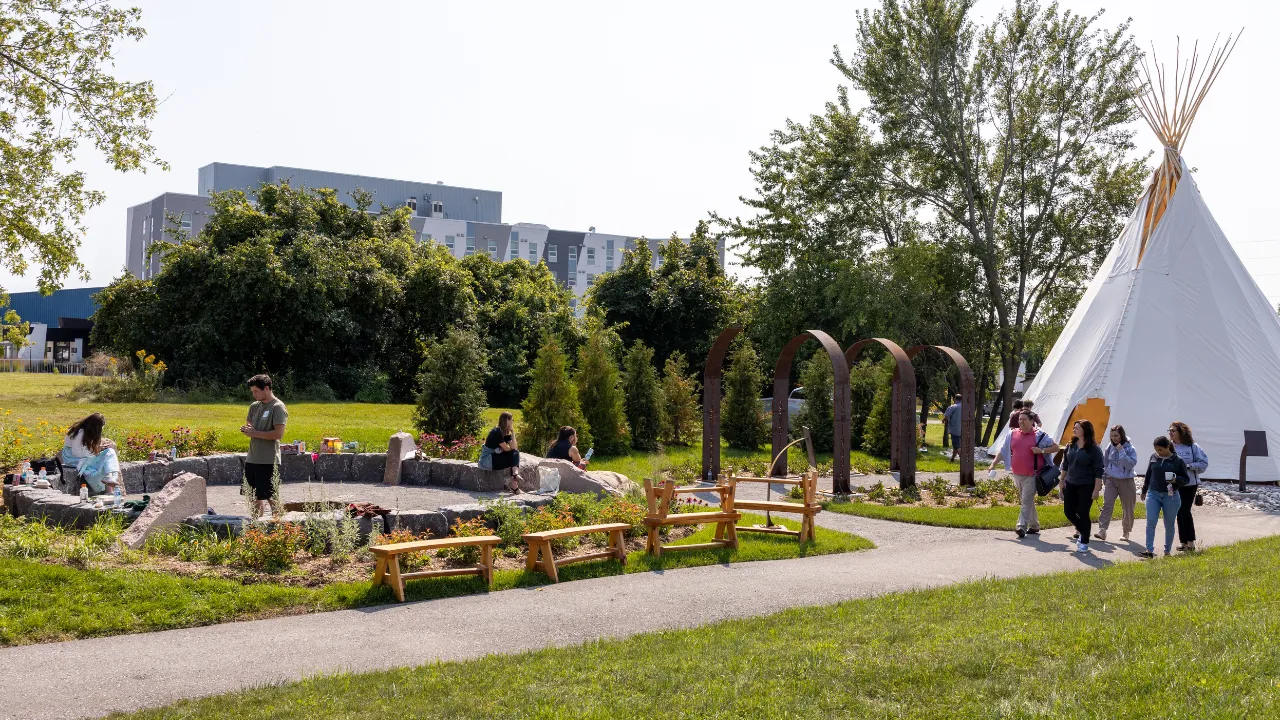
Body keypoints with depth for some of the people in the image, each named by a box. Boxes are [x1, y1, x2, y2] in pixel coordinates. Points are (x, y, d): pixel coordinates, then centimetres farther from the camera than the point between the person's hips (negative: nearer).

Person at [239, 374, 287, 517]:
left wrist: (255, 433, -15)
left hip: (268, 460, -7)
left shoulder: (278, 407, -10)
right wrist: (246, 429, -4)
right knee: (254, 495, 12)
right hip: (252, 458, 8)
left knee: (270, 496, -2)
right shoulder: (254, 406, 12)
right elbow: (248, 424, 20)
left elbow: (279, 434, -18)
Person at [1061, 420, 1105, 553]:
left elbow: (1098, 472, -12)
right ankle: (1082, 531, 33)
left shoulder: (1093, 450, -12)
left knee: (1083, 514, -1)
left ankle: (1084, 542, 13)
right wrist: (1062, 481, 14)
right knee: (1068, 512, 7)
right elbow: (1065, 465, 15)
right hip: (1070, 485, 6)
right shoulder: (1071, 446, 5)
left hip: (1086, 487, -6)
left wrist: (1096, 490, -16)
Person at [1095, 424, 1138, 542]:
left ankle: (1126, 532, 22)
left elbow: (1131, 464, -20)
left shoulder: (1130, 448, -8)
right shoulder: (1110, 448, 3)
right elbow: (1105, 464, 13)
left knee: (1127, 508, 8)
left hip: (1126, 481, -2)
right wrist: (1104, 478, 12)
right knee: (1107, 504, -12)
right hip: (1111, 480, 2)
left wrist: (1121, 452, -23)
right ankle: (1102, 530, -19)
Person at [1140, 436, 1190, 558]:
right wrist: (1144, 491, 22)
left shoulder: (1178, 461, -4)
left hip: (1171, 496, -2)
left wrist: (1176, 480, -19)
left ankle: (1167, 551, 20)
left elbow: (1186, 479, 1)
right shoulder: (1154, 457, 5)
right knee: (1150, 522, -10)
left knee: (1169, 525, 8)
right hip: (1153, 494, 2)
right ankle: (1149, 551, -10)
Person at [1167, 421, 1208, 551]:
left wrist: (1188, 466, -14)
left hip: (1189, 485, -3)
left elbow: (1203, 463, -3)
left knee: (1185, 511, -10)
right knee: (1179, 513, 8)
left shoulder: (1193, 447, -4)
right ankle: (1183, 541, 16)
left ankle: (1191, 542, -1)